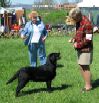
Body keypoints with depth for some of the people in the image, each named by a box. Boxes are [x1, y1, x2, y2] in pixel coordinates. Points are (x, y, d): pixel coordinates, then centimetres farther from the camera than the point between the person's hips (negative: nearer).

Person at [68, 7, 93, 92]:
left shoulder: (87, 24, -20)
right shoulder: (78, 22, 8)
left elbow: (88, 39, -21)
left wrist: (78, 45, -16)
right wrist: (74, 39, 2)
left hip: (86, 49, -9)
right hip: (80, 49, 9)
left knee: (85, 67, -2)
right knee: (82, 67, 13)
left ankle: (88, 86, 10)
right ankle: (87, 84, 25)